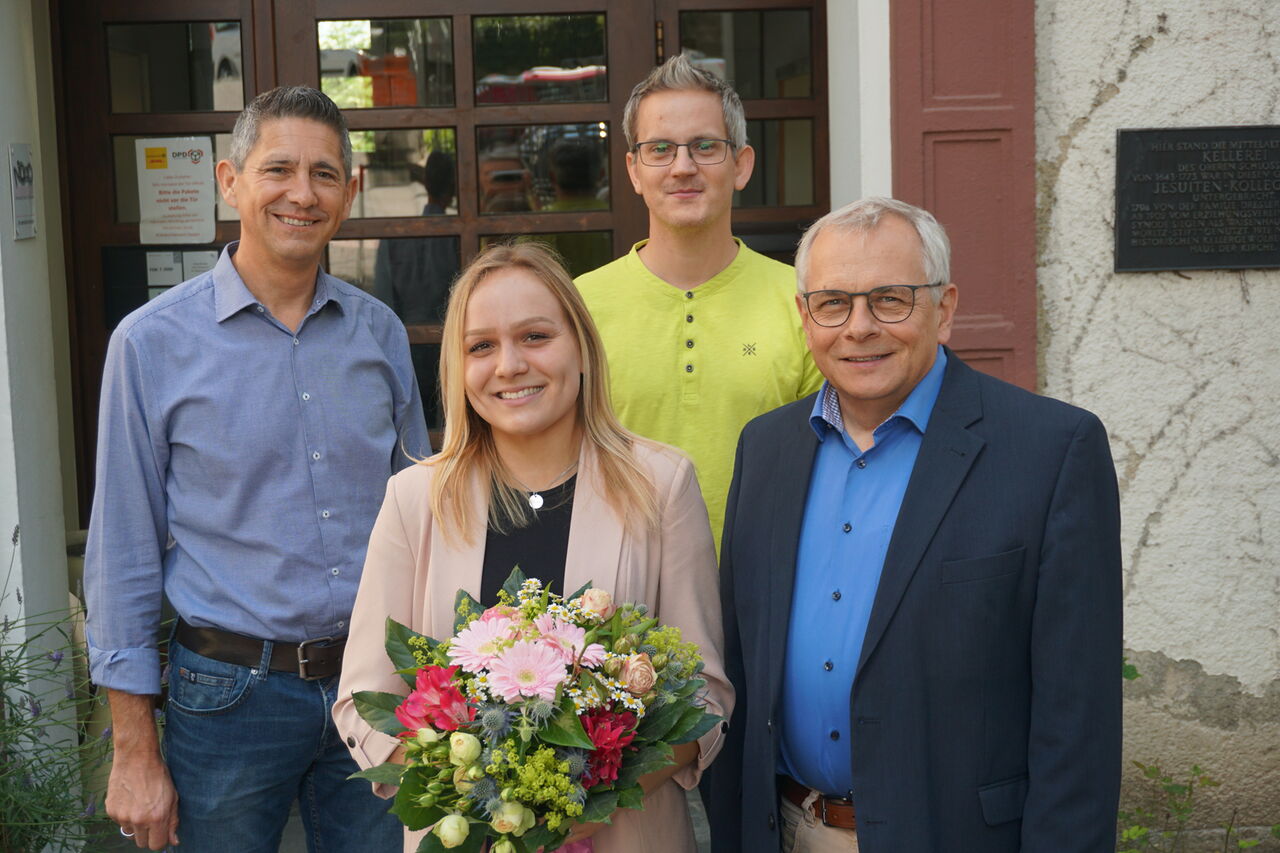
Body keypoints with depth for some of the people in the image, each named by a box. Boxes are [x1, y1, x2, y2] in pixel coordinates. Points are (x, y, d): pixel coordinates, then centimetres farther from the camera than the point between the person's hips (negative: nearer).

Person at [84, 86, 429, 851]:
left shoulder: (380, 332, 4)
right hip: (231, 693, -3)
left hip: (375, 683, 3)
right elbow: (123, 551, -4)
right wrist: (136, 750, -5)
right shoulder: (154, 343, -6)